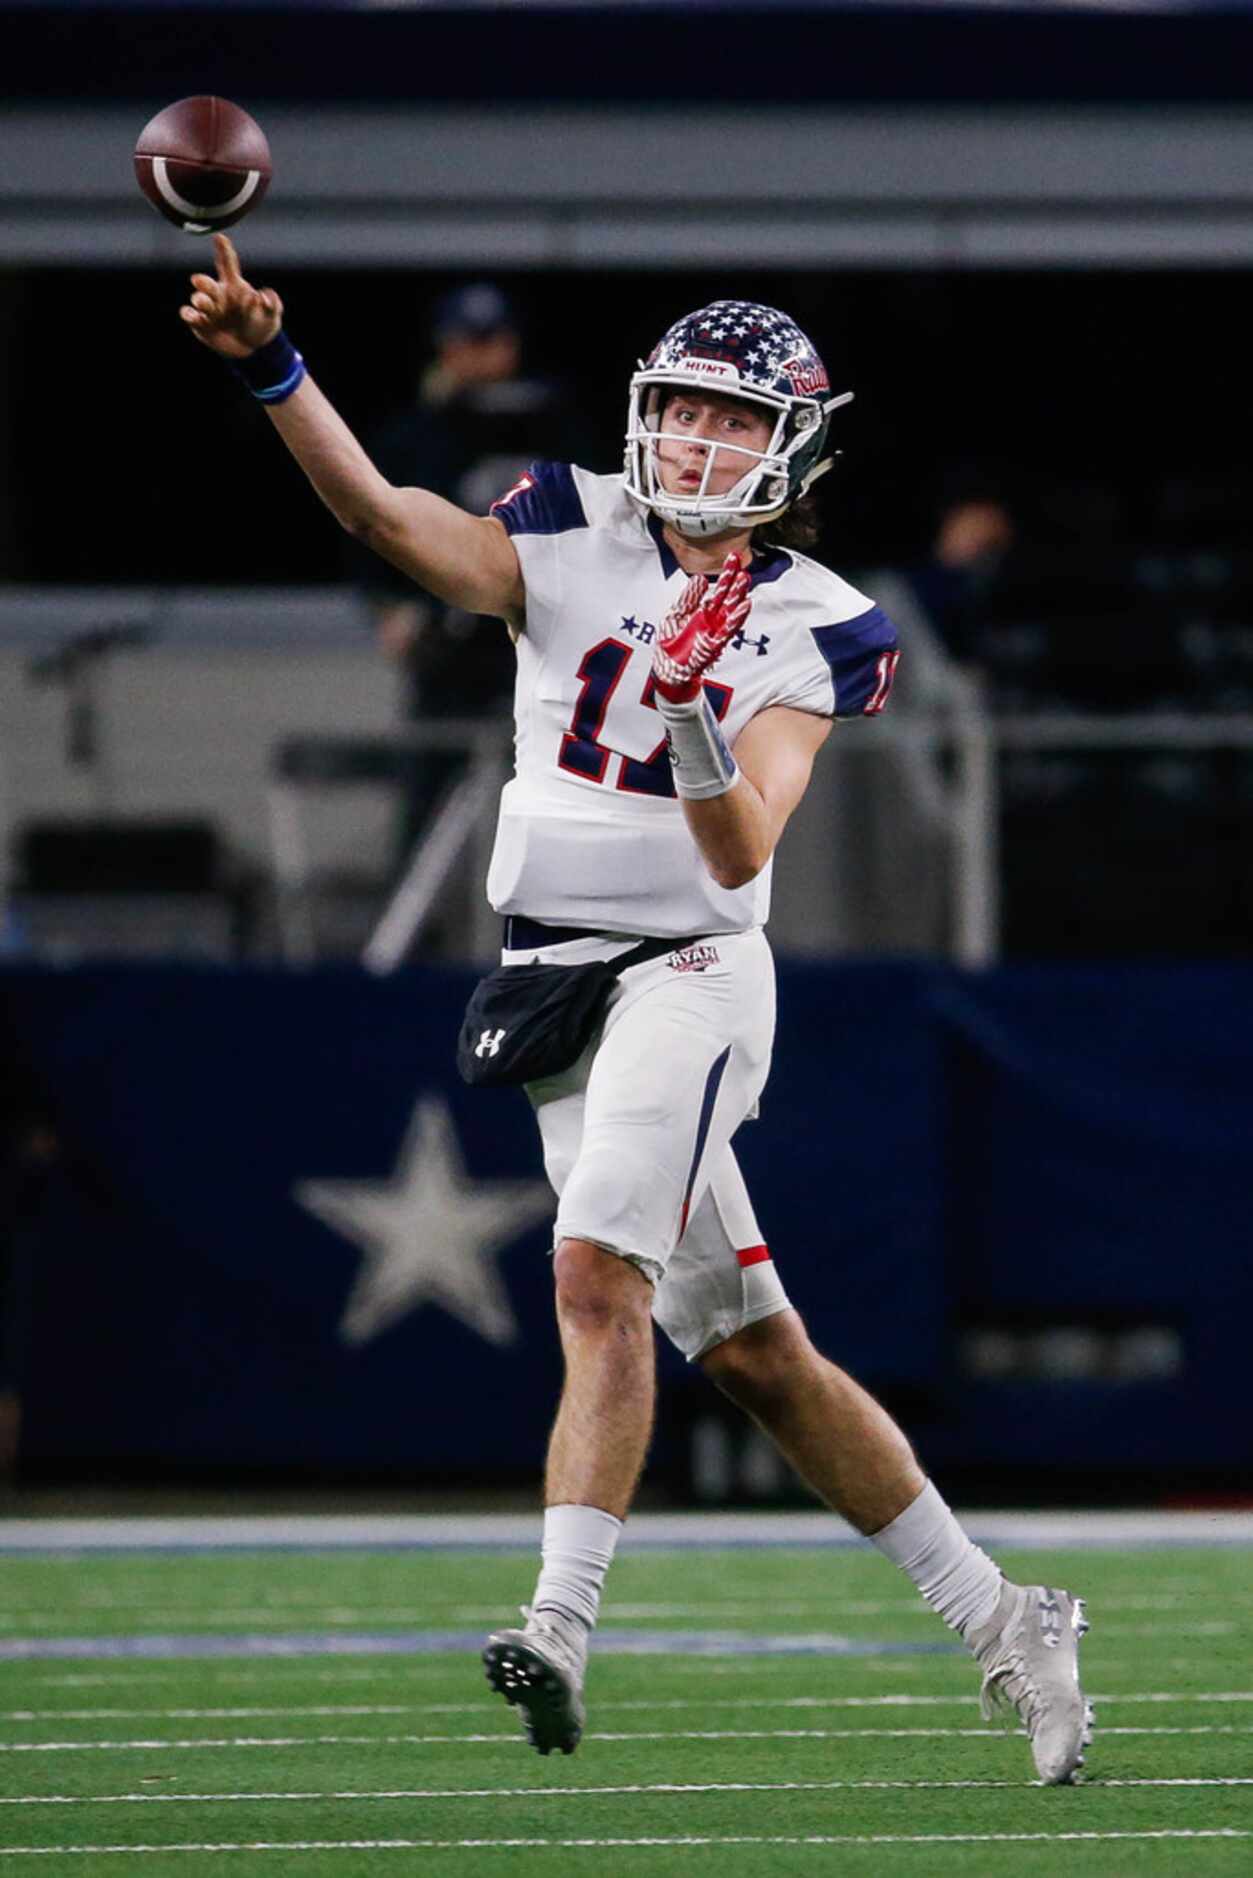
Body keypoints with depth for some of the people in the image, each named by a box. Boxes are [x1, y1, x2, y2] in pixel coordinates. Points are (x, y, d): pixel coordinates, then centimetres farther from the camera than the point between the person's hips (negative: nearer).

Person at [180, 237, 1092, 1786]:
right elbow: (381, 511, -12)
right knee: (755, 1357, 8)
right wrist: (269, 367, -27)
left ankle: (562, 1627, -35)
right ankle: (1001, 1625, 17)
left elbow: (739, 854, -14)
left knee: (599, 1275, -26)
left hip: (690, 973, -4)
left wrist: (695, 713, -32)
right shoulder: (575, 540, 4)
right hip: (555, 985, 4)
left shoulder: (811, 632, -3)